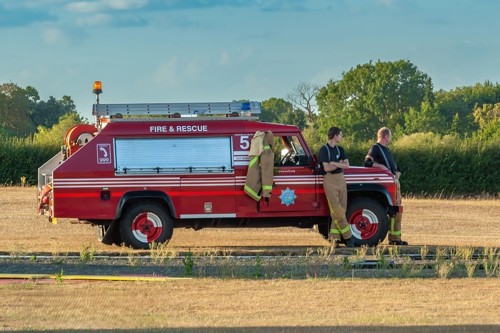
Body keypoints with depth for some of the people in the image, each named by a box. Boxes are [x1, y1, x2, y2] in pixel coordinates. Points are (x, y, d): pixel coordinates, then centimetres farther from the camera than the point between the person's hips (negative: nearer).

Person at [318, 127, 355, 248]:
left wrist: (334, 163, -11)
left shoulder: (340, 149, 17)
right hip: (329, 180, -7)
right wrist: (340, 164, -2)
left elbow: (347, 165, 5)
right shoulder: (324, 150, -4)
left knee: (341, 210, 1)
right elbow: (327, 168, -13)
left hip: (341, 180, 7)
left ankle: (335, 238, 1)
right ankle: (348, 237, -6)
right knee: (336, 210, -9)